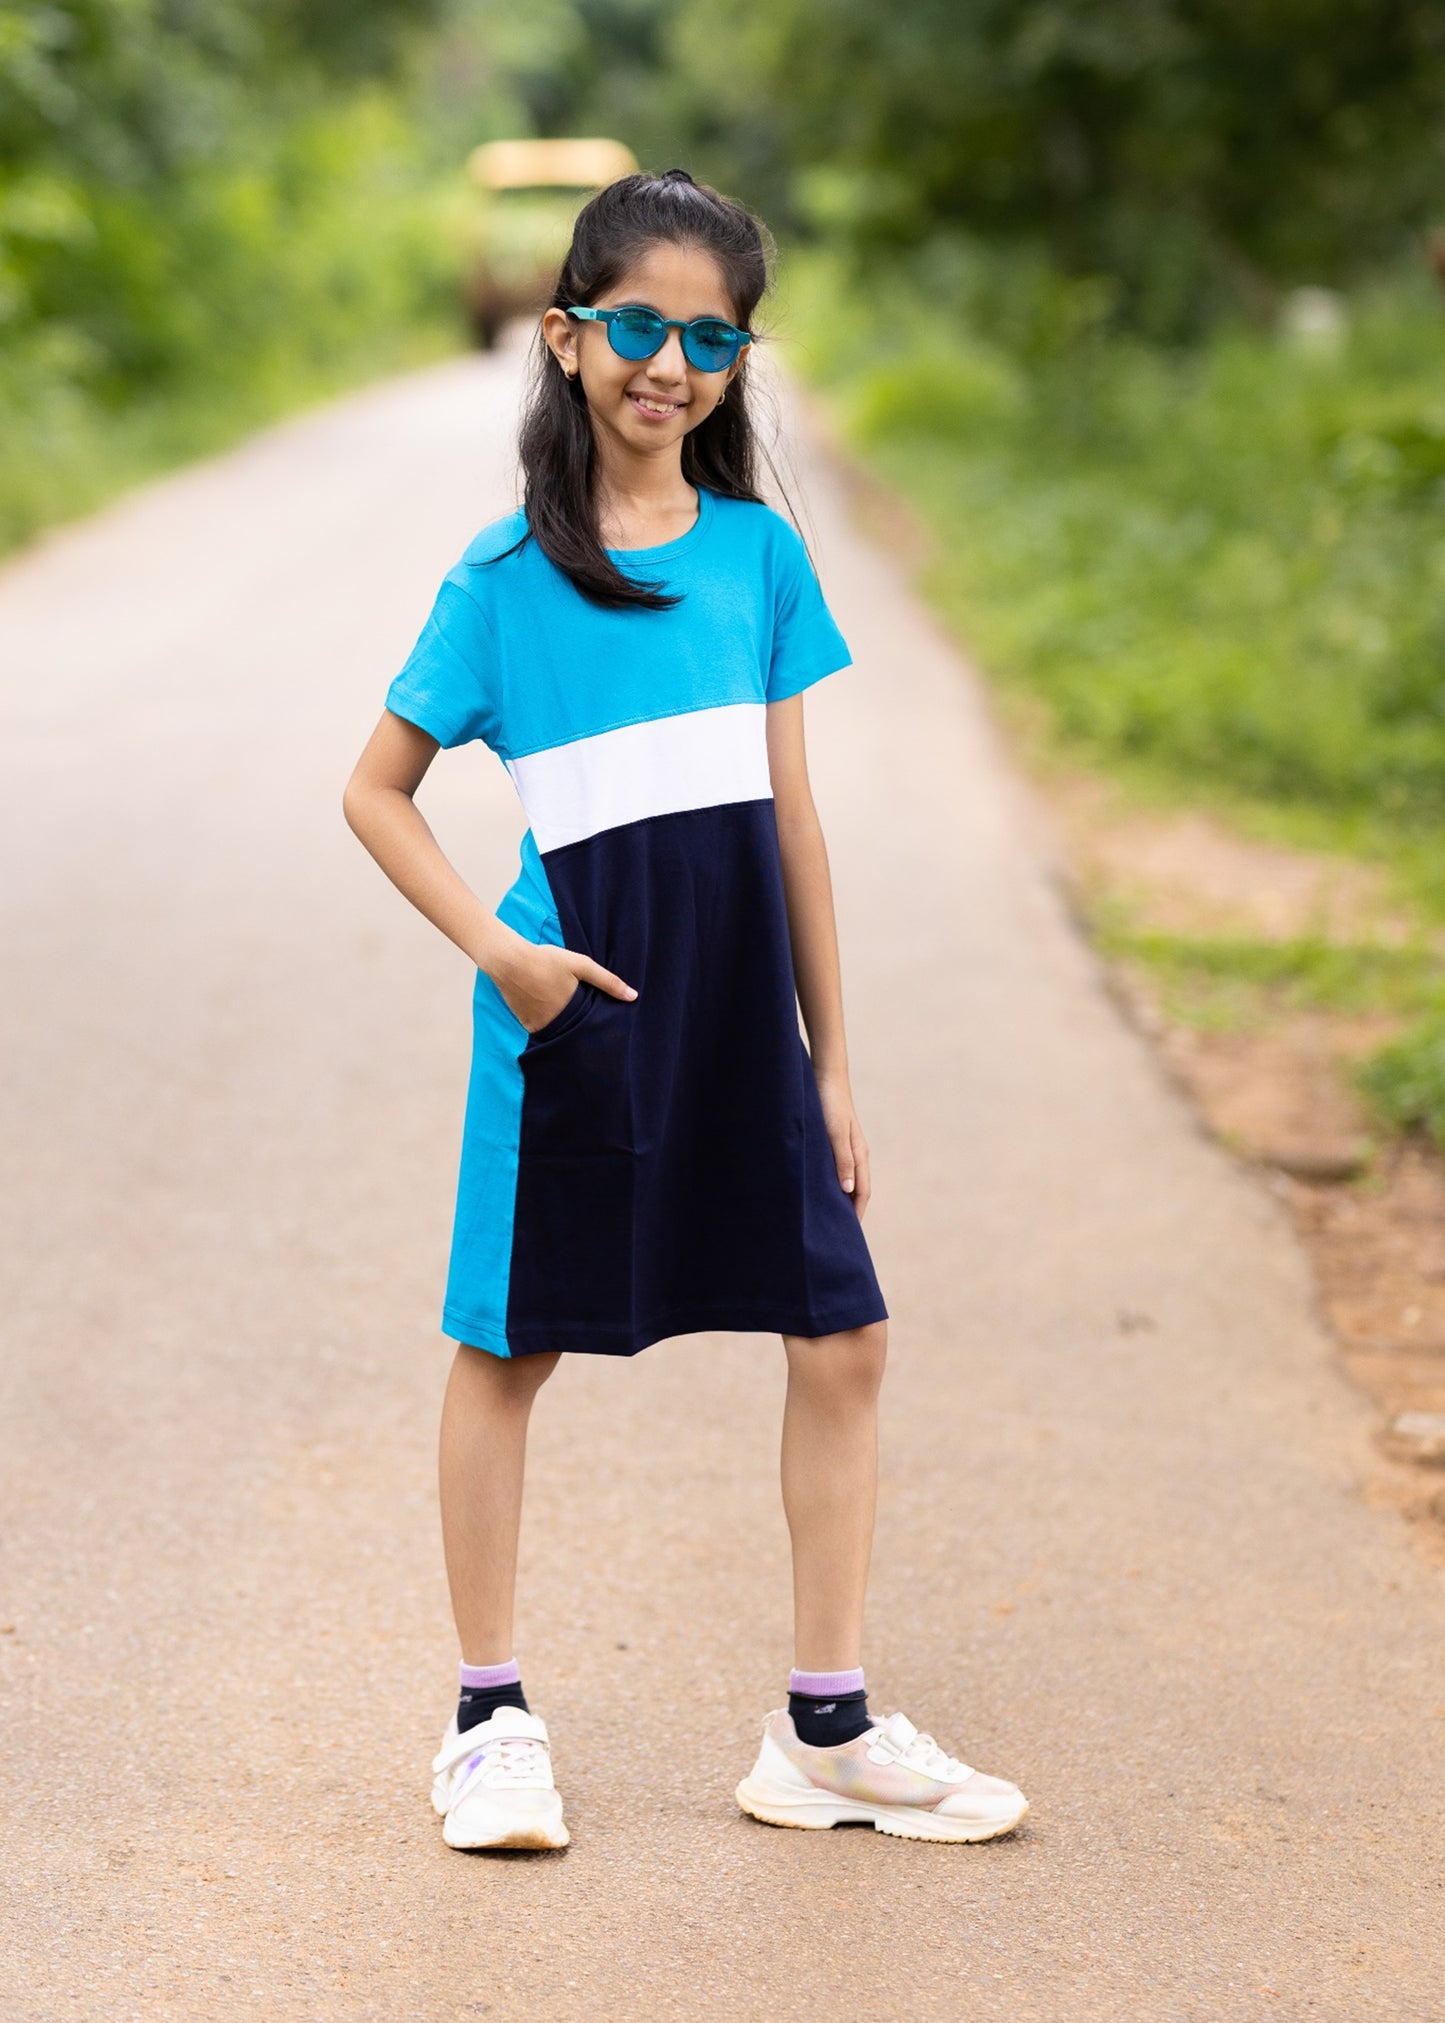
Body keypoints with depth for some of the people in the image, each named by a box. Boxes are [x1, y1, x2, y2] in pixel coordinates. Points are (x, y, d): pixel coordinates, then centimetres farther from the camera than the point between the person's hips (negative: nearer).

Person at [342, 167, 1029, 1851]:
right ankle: (491, 1718, 22)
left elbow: (787, 812, 9)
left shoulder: (761, 553, 7)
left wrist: (829, 1059, 9)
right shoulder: (504, 578, -4)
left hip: (739, 1005, 4)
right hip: (576, 1013, -4)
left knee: (840, 1336, 3)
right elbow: (376, 790, 2)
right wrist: (494, 946, -12)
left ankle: (826, 1729, 14)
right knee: (506, 1345, 7)